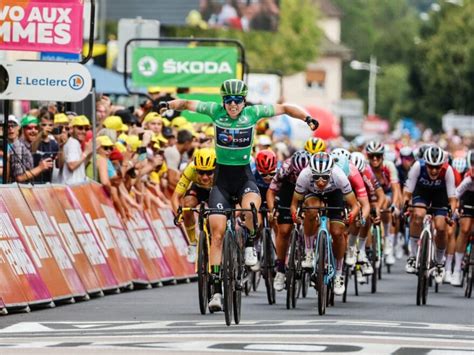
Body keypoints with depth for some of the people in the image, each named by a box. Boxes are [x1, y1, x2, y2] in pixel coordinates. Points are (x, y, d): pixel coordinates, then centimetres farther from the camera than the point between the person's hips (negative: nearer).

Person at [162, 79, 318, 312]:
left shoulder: (253, 113, -8)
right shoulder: (215, 111, -7)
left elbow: (284, 108, -1)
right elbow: (188, 104, -1)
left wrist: (306, 118, -16)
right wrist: (170, 104, -20)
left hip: (244, 175, -1)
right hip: (222, 177, 1)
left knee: (251, 208, -35)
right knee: (217, 234, -8)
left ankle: (250, 245, -3)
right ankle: (216, 290, -2)